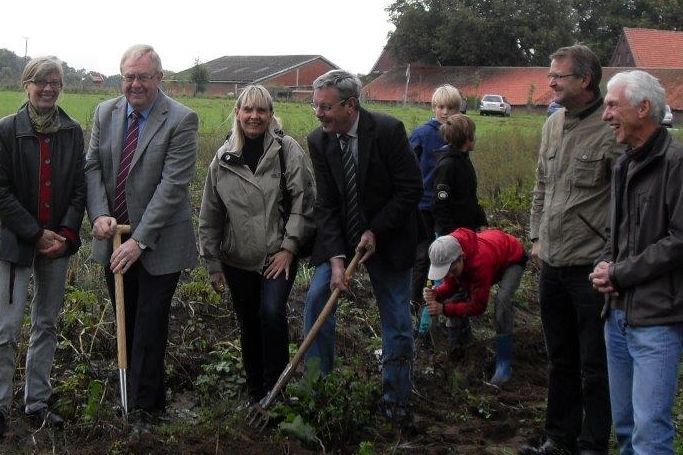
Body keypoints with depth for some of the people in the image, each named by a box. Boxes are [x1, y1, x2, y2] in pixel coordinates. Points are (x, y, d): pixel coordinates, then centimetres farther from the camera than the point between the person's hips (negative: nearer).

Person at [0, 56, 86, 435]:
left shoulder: (73, 131, 3)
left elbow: (80, 187, 4)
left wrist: (67, 232, -9)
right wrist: (36, 234, -13)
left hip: (58, 241, 4)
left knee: (47, 324, 11)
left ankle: (37, 401, 23)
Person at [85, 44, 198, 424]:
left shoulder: (181, 120, -13)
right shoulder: (105, 113, 5)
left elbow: (173, 185, -18)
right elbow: (92, 167, 5)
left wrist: (139, 240, -22)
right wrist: (99, 214, -13)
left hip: (158, 246, -5)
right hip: (114, 240, 5)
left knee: (149, 330, 0)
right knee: (125, 326, 14)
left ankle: (143, 410, 13)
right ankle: (146, 394, 29)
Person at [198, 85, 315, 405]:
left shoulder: (287, 150, -6)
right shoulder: (223, 158, 2)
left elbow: (304, 201, -7)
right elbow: (210, 215, 8)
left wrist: (289, 247, -11)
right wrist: (212, 262, 10)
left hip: (279, 256, -3)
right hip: (238, 259, 3)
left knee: (272, 312, -21)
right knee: (249, 326, 12)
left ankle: (275, 388, -3)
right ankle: (255, 391, 30)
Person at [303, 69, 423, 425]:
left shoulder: (388, 130, -20)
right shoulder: (318, 142, -9)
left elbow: (411, 189, -15)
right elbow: (325, 205, -9)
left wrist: (375, 232, -18)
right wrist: (336, 257, -19)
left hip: (387, 238, -2)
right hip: (338, 238, 3)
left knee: (397, 320, 5)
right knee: (317, 298, -9)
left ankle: (395, 402, 19)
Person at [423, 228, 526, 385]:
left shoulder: (480, 262, -46)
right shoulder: (447, 255, -27)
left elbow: (478, 306, -36)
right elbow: (451, 284, -13)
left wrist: (444, 309, -44)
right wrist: (436, 294, -35)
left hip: (513, 259, -7)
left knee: (502, 300, -30)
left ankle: (504, 365, -24)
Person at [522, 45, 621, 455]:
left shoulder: (610, 129, -14)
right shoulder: (553, 124, 9)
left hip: (592, 268, -7)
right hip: (552, 265, 8)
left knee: (594, 367, 4)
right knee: (561, 360, 19)